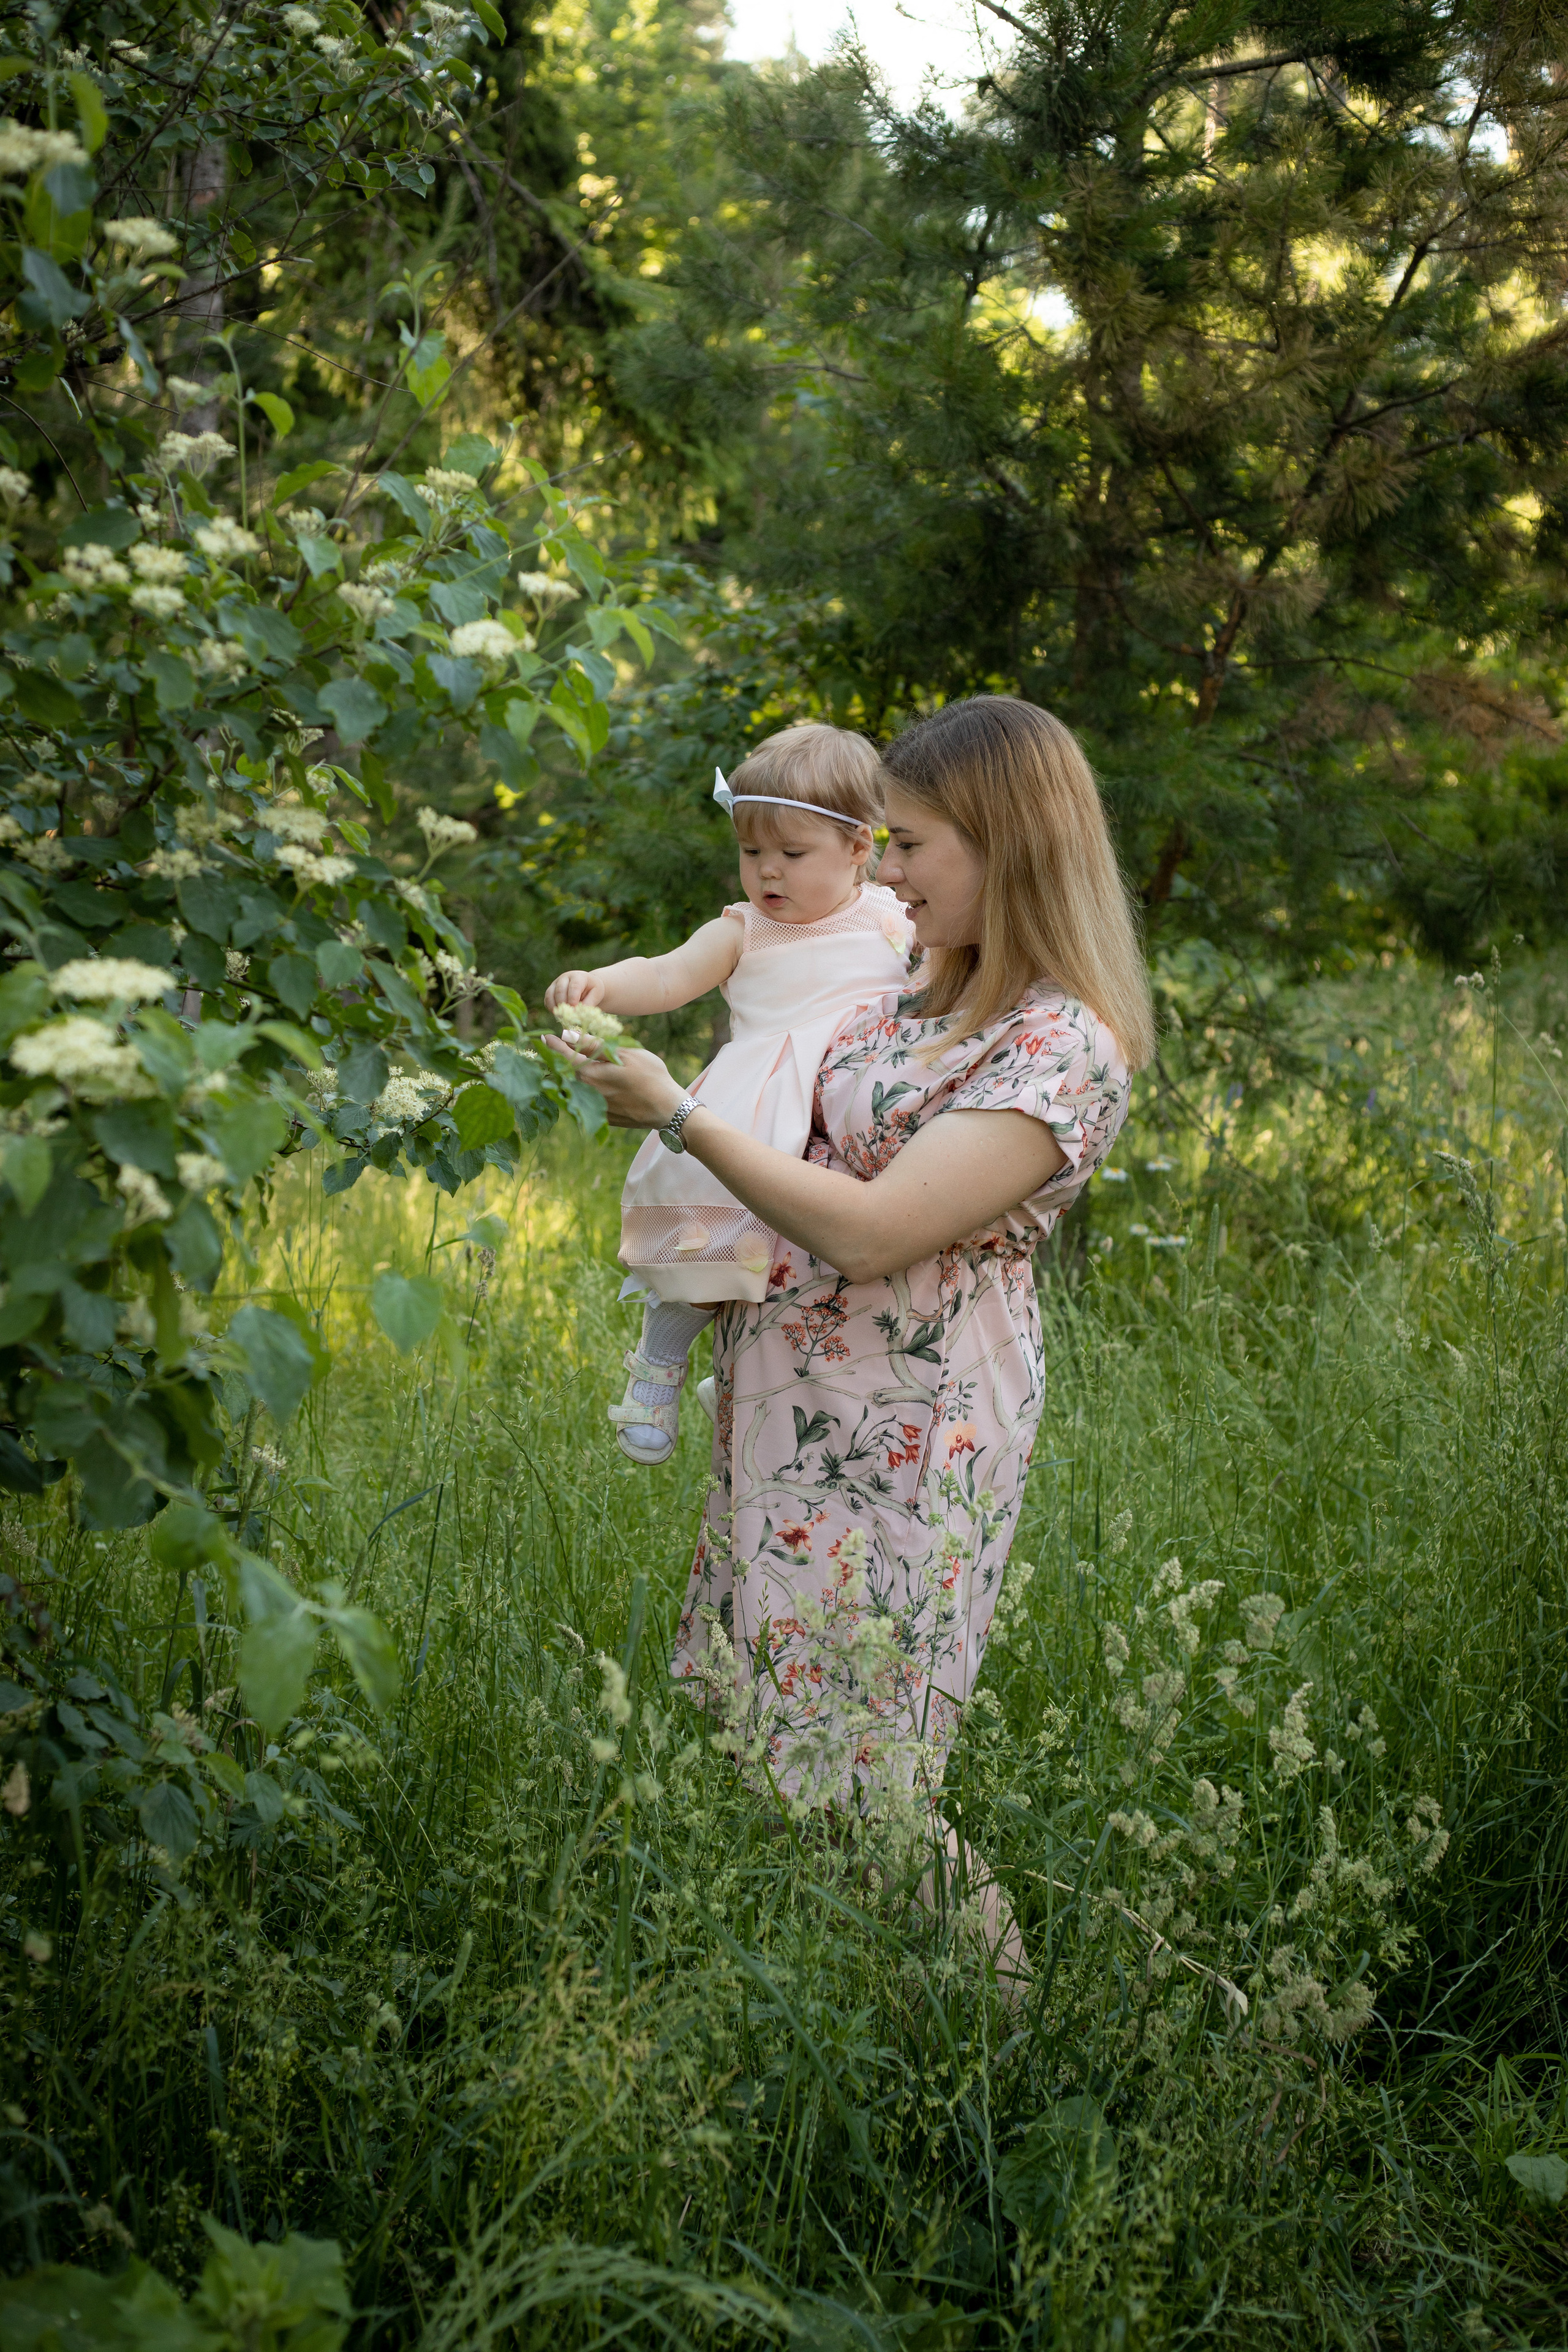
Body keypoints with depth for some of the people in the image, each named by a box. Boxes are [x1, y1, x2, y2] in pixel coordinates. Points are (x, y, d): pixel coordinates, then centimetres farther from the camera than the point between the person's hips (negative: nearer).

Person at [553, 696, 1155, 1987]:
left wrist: (679, 1114, -19)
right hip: (795, 1415, 9)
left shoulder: (1065, 1047, -21)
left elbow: (871, 1232, -26)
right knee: (755, 1736, 15)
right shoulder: (935, 988, 8)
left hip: (899, 1447, -9)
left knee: (848, 1763, 1)